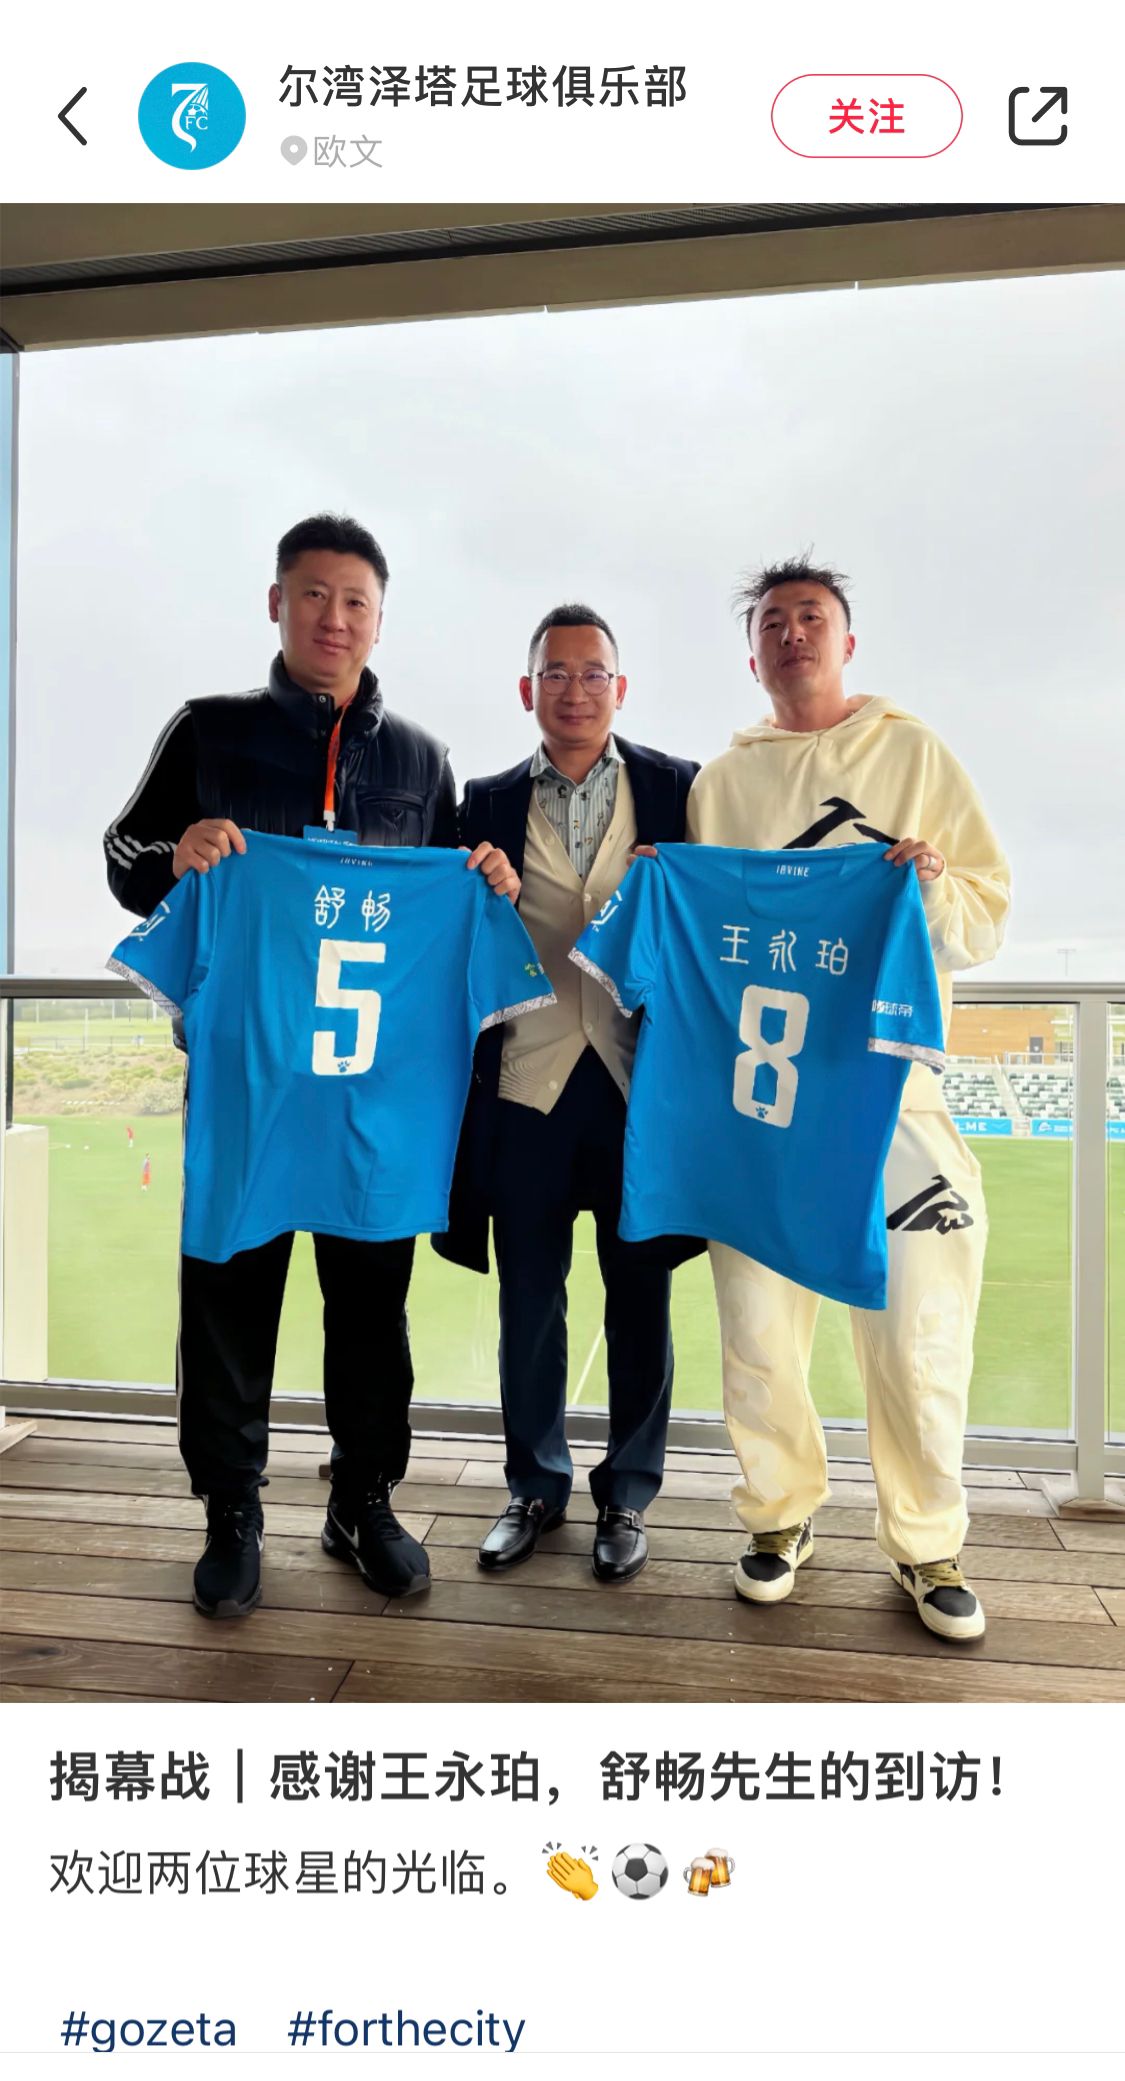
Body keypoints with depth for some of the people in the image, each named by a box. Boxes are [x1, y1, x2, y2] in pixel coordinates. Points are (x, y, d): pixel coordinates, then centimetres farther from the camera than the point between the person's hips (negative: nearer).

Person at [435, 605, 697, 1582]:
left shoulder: (679, 789, 4)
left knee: (641, 1301, 9)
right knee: (529, 1301, 11)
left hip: (642, 1084, -1)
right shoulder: (488, 803, 7)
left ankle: (628, 1494, 29)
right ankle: (536, 1487, 32)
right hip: (528, 1086, 1)